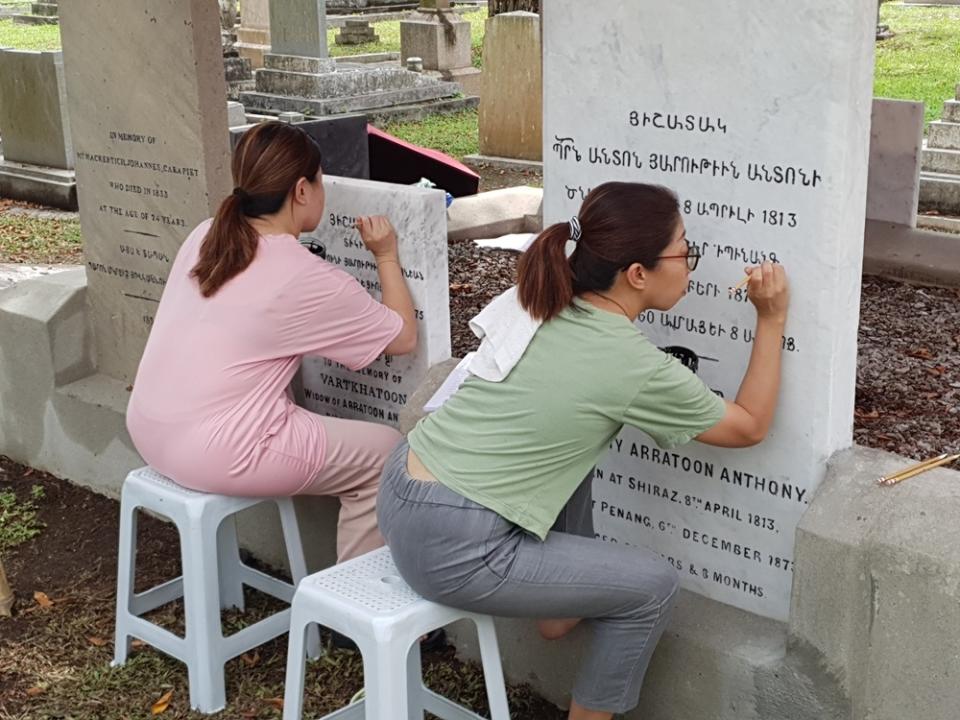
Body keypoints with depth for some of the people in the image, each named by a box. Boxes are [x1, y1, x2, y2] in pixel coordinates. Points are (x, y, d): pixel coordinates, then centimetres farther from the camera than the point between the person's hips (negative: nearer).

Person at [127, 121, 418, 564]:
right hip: (215, 457, -8)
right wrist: (387, 257, 8)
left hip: (149, 433, 8)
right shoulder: (307, 278, -14)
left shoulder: (205, 236, 5)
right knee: (384, 454, 6)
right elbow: (404, 338, -2)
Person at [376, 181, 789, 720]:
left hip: (397, 486, 8)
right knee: (653, 585, 6)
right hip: (453, 551, -8)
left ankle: (558, 608, 38)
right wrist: (772, 320, 6)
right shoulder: (636, 366, -14)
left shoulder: (536, 303, 5)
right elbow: (750, 426, 3)